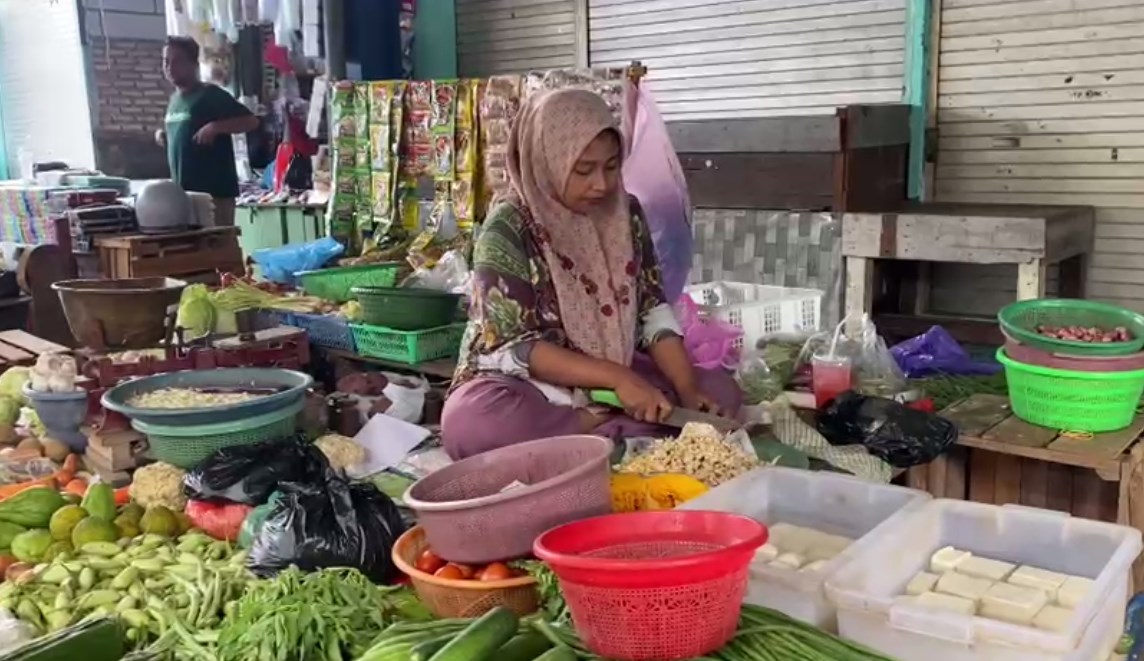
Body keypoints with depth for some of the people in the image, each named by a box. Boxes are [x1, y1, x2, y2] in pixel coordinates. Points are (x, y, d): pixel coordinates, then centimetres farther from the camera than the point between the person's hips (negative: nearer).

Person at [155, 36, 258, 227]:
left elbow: (251, 121, -12)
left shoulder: (211, 95, -7)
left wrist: (215, 127, -22)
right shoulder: (174, 99, 16)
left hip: (214, 191, -8)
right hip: (183, 192, 8)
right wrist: (163, 134, 11)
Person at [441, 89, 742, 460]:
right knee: (469, 422, -37)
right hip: (526, 381, -4)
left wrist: (688, 391, -18)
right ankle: (616, 431, -21)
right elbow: (515, 348, -21)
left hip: (613, 372, 5)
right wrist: (616, 378, -29)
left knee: (721, 390, -10)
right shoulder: (508, 228, -17)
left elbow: (654, 313, -1)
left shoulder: (625, 212, -1)